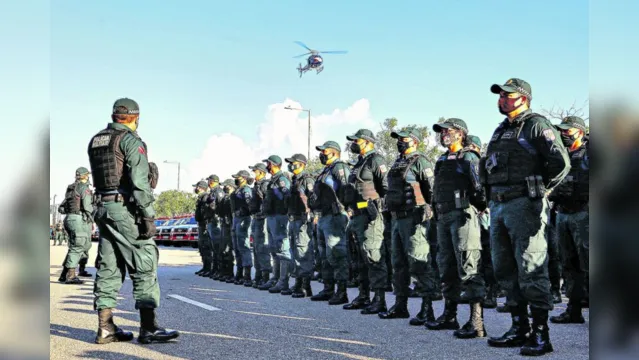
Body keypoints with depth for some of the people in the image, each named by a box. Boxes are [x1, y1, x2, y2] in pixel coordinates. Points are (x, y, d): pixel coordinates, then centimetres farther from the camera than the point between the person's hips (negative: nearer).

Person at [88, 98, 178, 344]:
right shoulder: (131, 140, -9)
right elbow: (139, 181, -17)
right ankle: (148, 328, -8)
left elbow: (99, 177, 17)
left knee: (108, 267, 9)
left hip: (102, 207, 8)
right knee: (144, 264, -4)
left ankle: (105, 328, 9)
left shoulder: (95, 141, 15)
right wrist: (148, 216, -17)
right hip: (125, 208, -8)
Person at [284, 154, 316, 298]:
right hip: (293, 220, 10)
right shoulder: (294, 181, 19)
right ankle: (298, 284, 20)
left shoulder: (307, 180, -10)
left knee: (304, 253, -9)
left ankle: (306, 287, -8)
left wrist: (307, 216, -24)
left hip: (303, 221, -10)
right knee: (296, 253, 13)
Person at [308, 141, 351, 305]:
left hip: (334, 217, -11)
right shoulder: (326, 170, 20)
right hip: (323, 217, 11)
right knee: (325, 256, 14)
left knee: (336, 254, -11)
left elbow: (346, 188, -22)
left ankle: (342, 292, -10)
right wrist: (317, 211, 20)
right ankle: (328, 290, 22)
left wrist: (339, 206, -21)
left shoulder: (339, 168, -10)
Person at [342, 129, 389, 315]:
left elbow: (386, 187, -16)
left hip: (370, 216, -10)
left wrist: (379, 209, -19)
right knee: (362, 258, 15)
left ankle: (379, 300, -12)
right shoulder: (360, 163, 21)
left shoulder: (375, 160, -8)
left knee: (374, 257, -12)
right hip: (358, 216, 10)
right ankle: (364, 296, 23)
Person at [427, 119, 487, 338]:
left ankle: (476, 322, -15)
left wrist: (480, 206, -21)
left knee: (468, 267, -13)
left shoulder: (468, 158, -4)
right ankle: (449, 315, 25)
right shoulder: (442, 161, 22)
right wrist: (436, 214, 19)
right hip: (444, 217, 9)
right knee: (447, 267, 15)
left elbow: (479, 186, -14)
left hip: (463, 215, -9)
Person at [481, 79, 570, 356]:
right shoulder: (501, 131, 20)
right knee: (505, 270, 11)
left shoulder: (537, 125, -5)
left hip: (524, 205, -9)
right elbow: (489, 167, 29)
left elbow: (561, 162, -13)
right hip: (498, 207, 9)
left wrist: (540, 191, -5)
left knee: (531, 272, -9)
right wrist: (492, 197, 16)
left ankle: (541, 335, -5)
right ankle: (519, 329, 20)